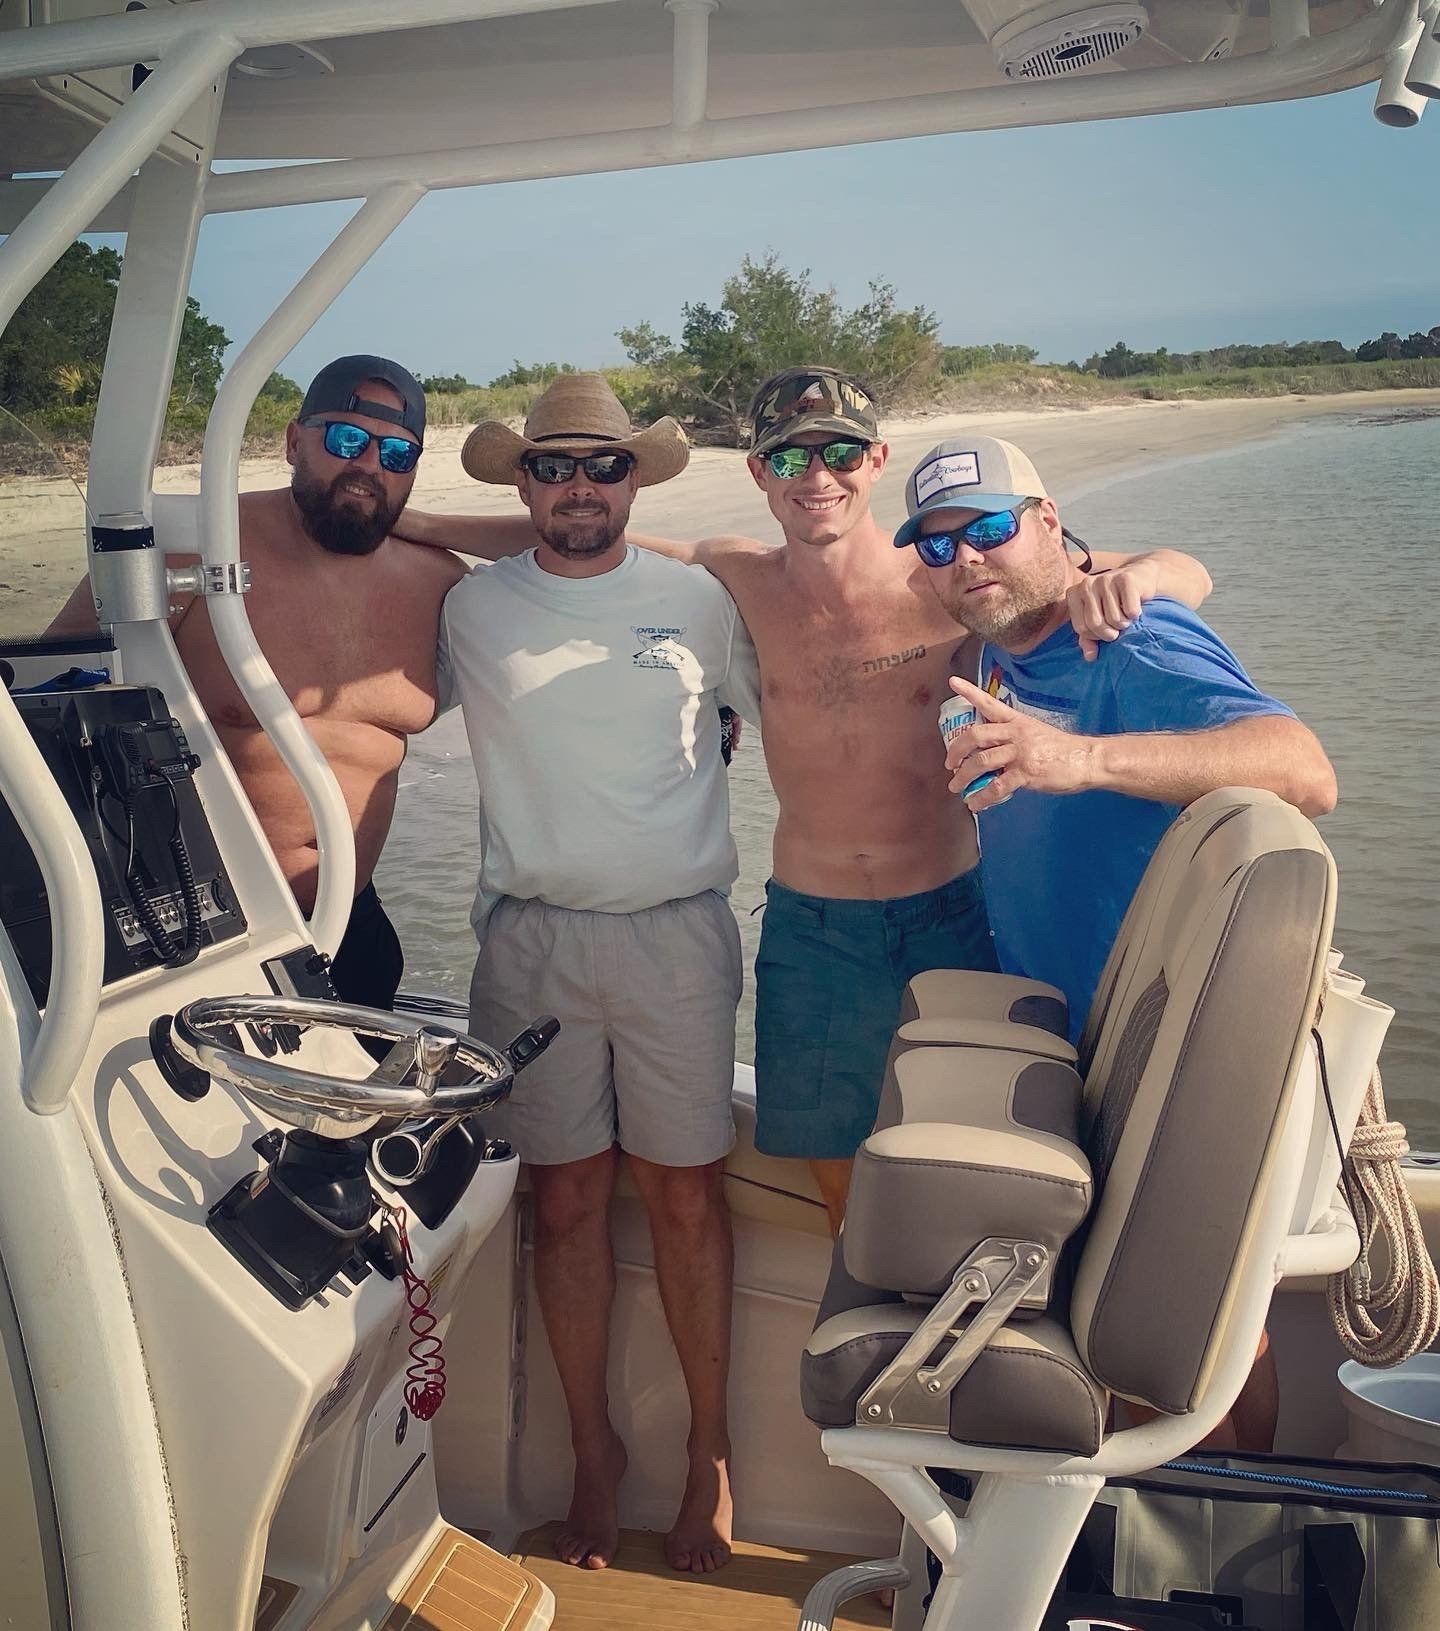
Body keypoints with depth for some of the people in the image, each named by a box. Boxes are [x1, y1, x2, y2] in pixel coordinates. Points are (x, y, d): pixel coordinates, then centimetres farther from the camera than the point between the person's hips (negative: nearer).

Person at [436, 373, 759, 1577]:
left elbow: (763, 711, 15)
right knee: (567, 1200, 8)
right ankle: (594, 1451, 25)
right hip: (531, 936, 1)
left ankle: (710, 1453, 23)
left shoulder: (697, 600, 3)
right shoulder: (472, 608, 4)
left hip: (677, 931, 0)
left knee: (686, 1197, 6)